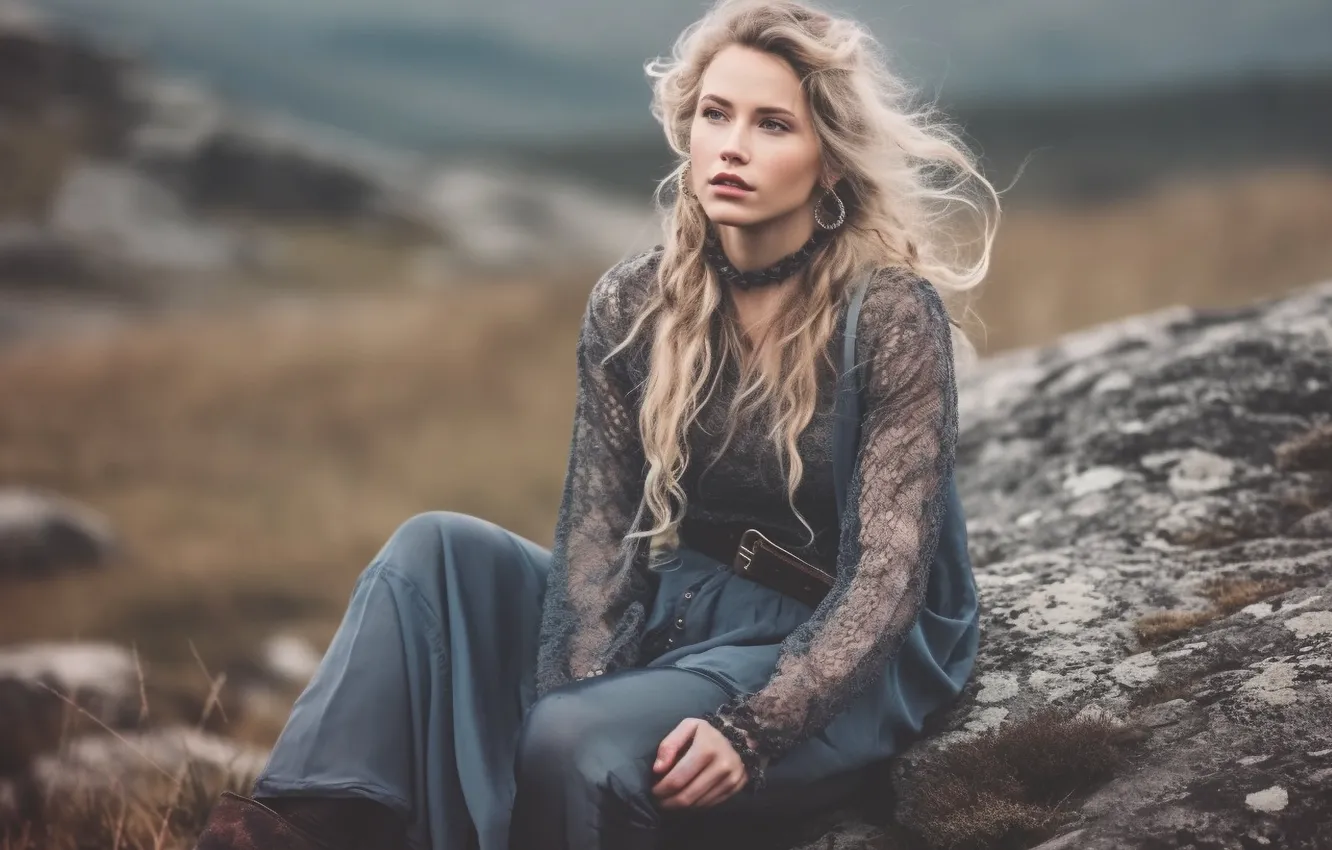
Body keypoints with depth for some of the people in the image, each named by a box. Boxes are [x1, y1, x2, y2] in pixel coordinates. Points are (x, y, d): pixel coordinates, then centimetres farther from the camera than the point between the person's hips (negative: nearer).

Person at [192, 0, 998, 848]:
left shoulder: (892, 314, -16)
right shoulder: (633, 303, -1)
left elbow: (888, 573, -19)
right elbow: (598, 525, -5)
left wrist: (750, 730, -30)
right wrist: (572, 683, -23)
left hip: (840, 656, -6)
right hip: (679, 604, 6)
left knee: (579, 740, -32)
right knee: (437, 549, -15)